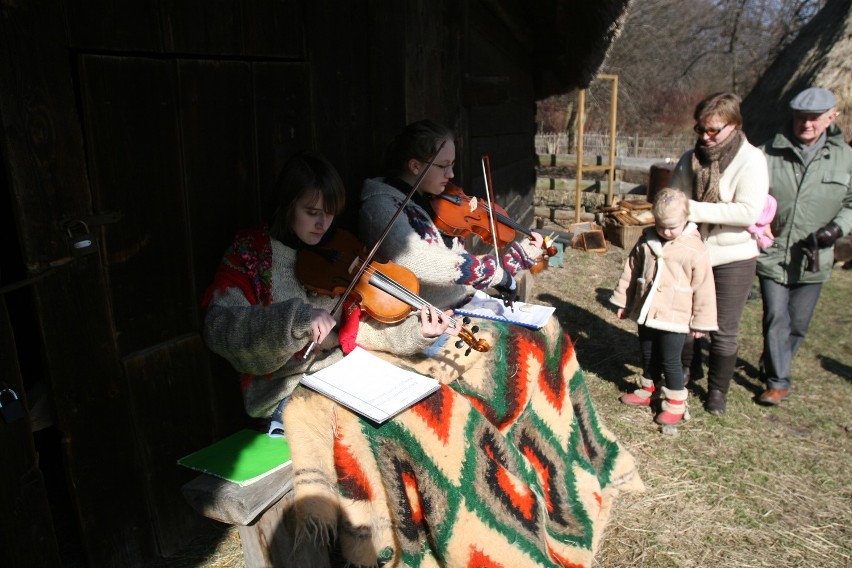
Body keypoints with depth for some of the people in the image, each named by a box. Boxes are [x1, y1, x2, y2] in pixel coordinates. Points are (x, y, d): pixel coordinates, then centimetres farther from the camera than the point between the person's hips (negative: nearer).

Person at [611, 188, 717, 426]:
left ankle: (676, 404, 20)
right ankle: (646, 390, 38)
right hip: (646, 312, 5)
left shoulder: (694, 250, -13)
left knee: (670, 360, 3)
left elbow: (704, 288, -9)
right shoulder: (647, 241, 1)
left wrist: (701, 322, -6)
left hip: (674, 317, -5)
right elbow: (631, 271, 9)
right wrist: (622, 301, 13)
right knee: (648, 355, 19)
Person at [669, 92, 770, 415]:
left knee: (724, 332, 7)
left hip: (732, 258, -3)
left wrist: (695, 209, -25)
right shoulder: (690, 159, 0)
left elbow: (748, 212, -22)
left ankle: (718, 391, 27)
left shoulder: (751, 160, -12)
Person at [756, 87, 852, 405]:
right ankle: (778, 381, 13)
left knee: (798, 324, 12)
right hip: (772, 255, -2)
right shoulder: (770, 152, -4)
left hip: (813, 260, 2)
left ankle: (772, 366, 35)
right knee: (776, 319, -1)